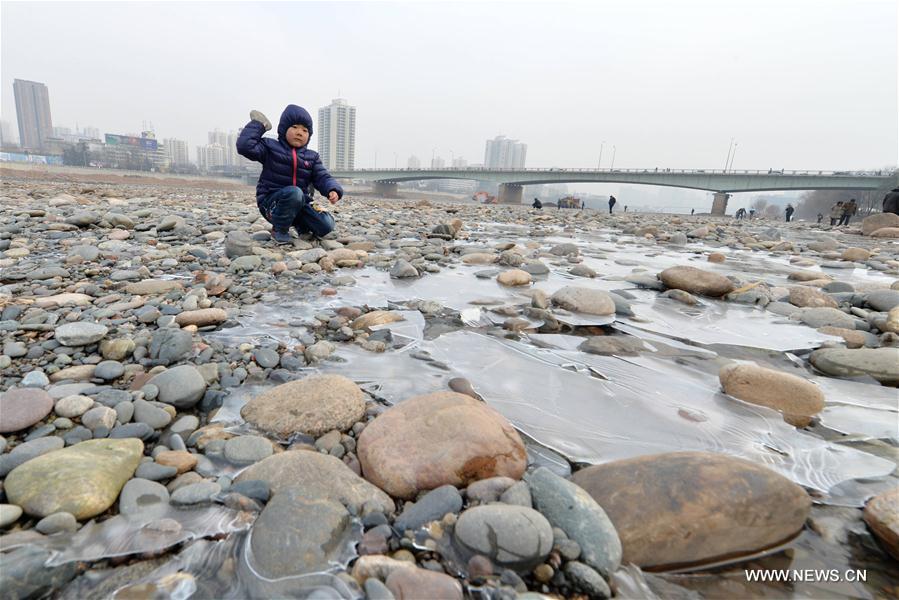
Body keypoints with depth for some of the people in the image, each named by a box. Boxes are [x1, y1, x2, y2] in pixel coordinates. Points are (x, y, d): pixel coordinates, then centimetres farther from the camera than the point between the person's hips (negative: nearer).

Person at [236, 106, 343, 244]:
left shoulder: (311, 157, 10)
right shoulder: (270, 147, 0)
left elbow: (323, 177, 2)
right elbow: (245, 145, -13)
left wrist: (333, 190, -21)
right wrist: (257, 124, -1)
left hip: (299, 203, 4)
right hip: (271, 201, -4)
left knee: (326, 226, -19)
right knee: (294, 192, -39)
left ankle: (301, 225, 18)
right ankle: (280, 229, -13)